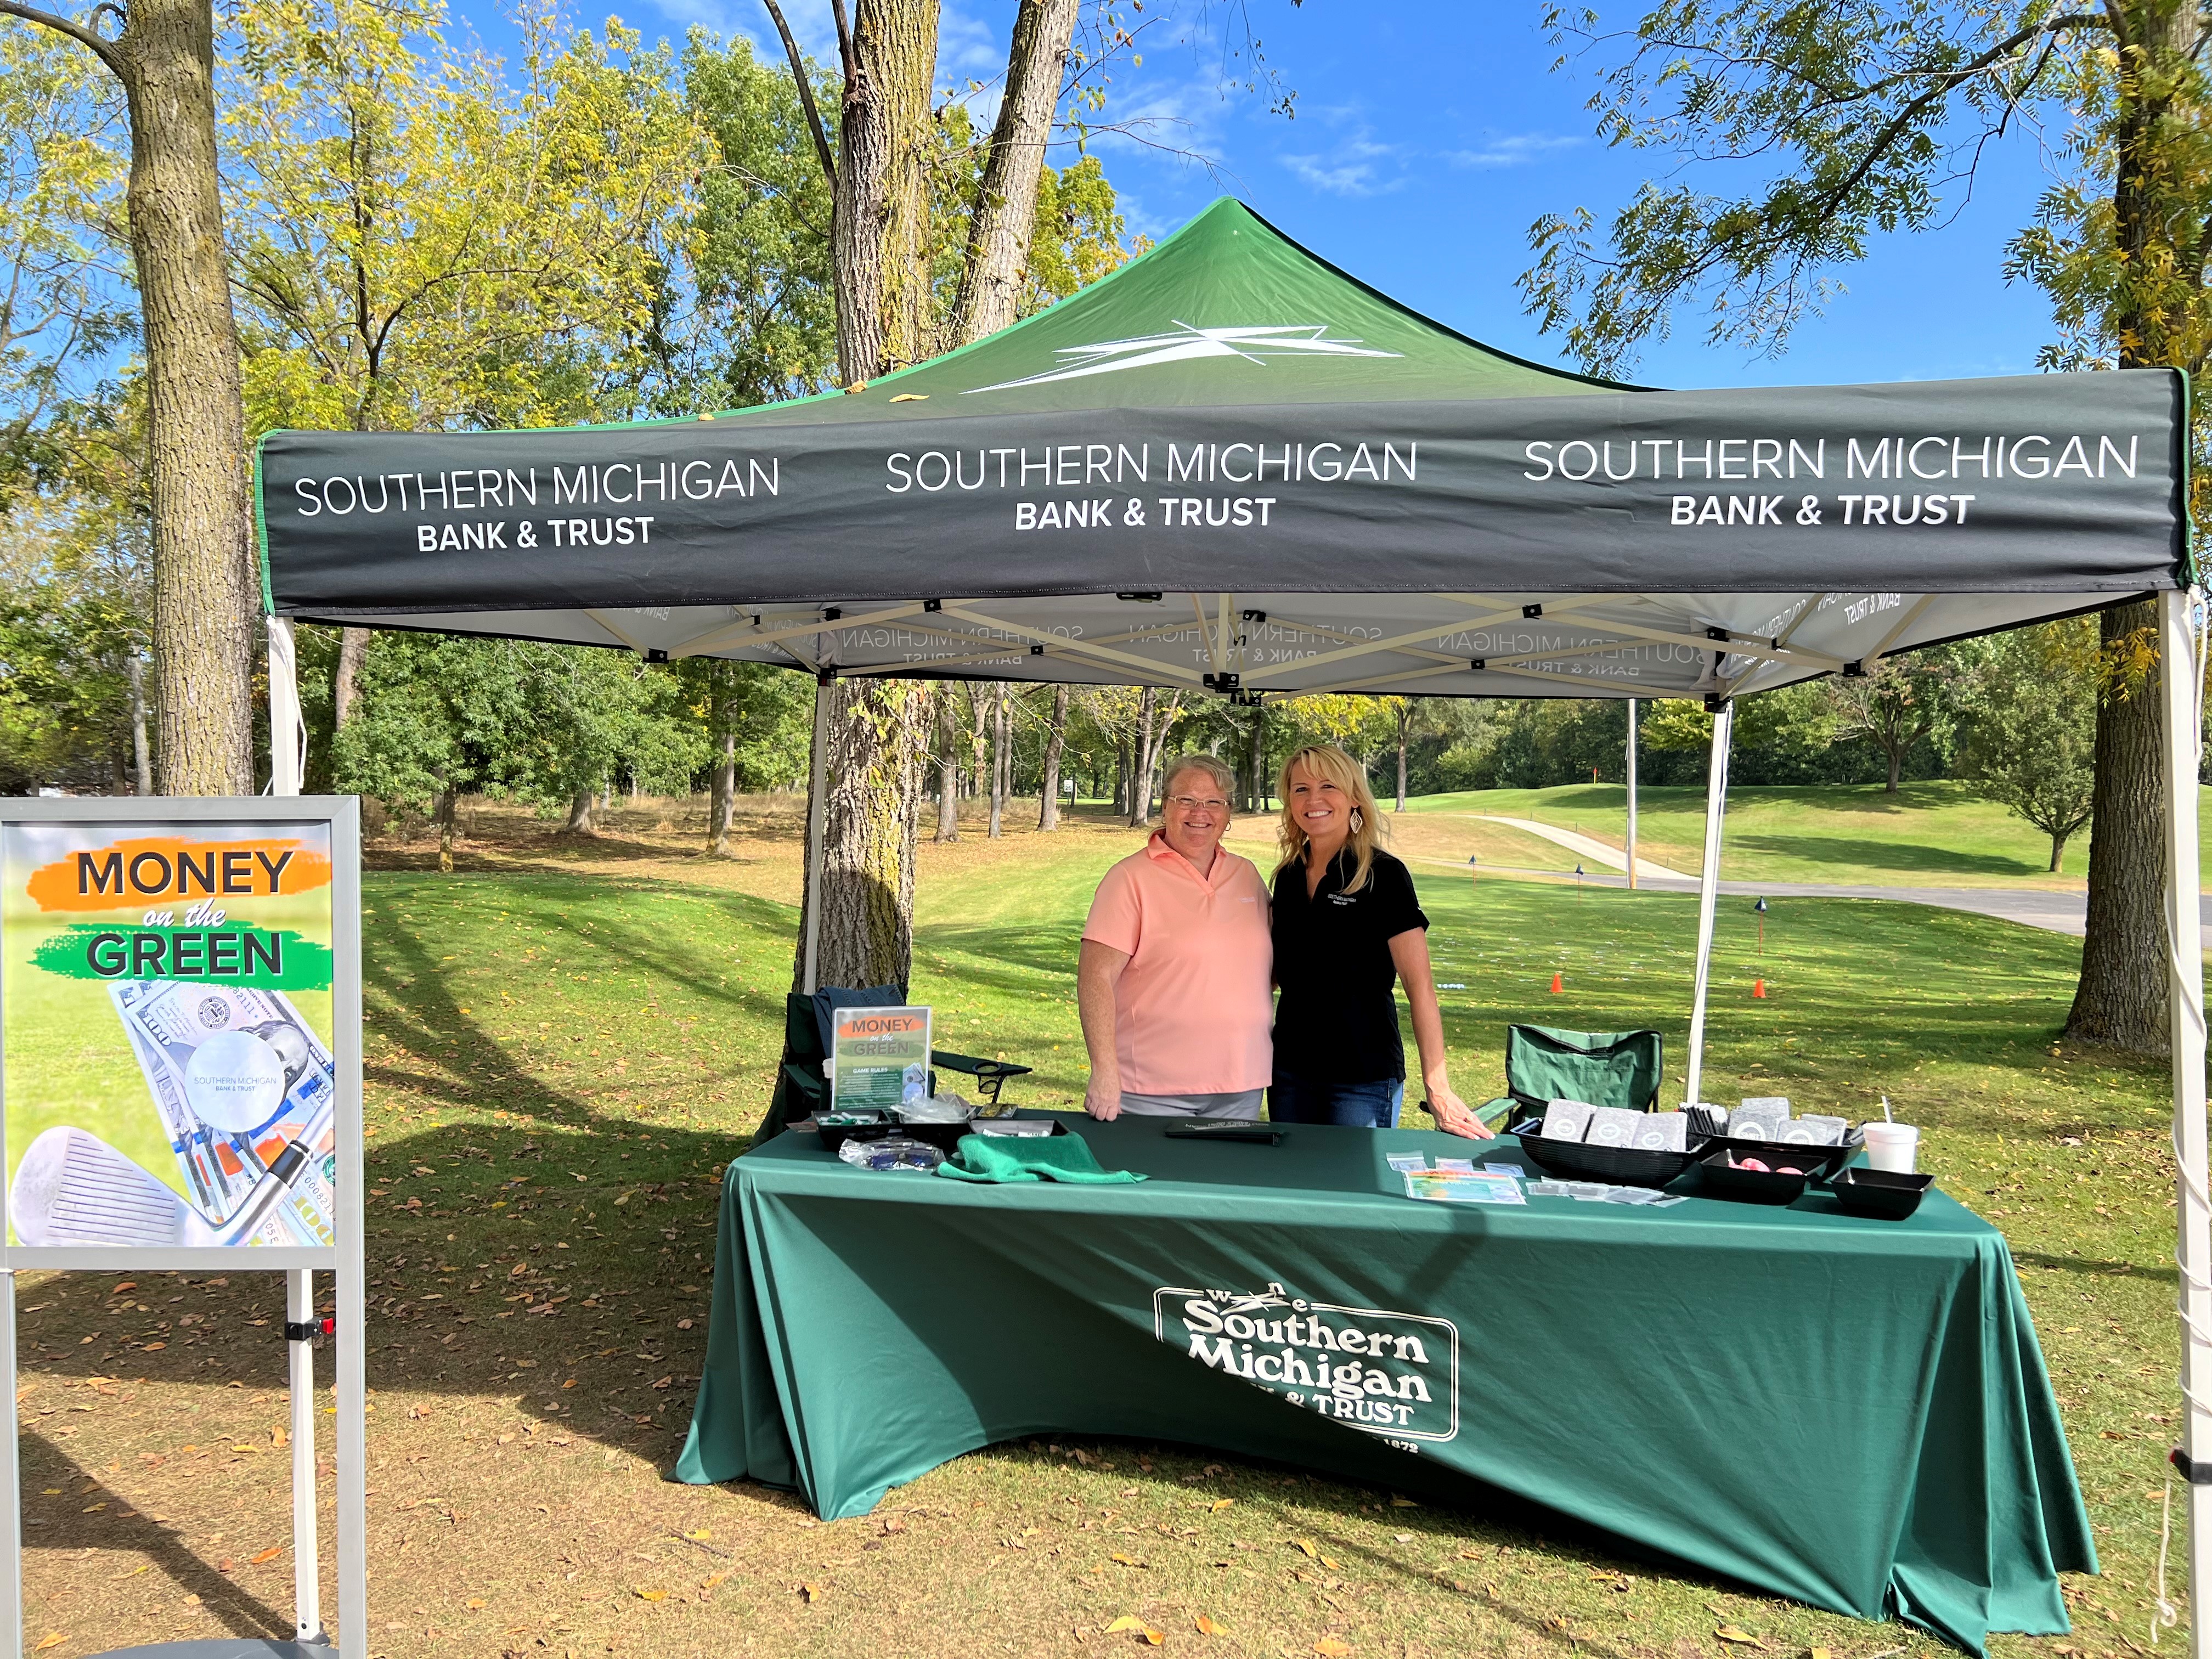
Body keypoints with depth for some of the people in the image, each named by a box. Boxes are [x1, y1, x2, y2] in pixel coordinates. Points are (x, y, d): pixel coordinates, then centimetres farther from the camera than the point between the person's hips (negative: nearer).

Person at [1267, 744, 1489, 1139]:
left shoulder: (1383, 874, -10)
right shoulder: (1288, 876, 6)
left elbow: (1420, 986, -15)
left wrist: (1438, 1088, -21)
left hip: (1363, 1079, -5)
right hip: (1290, 1070, 6)